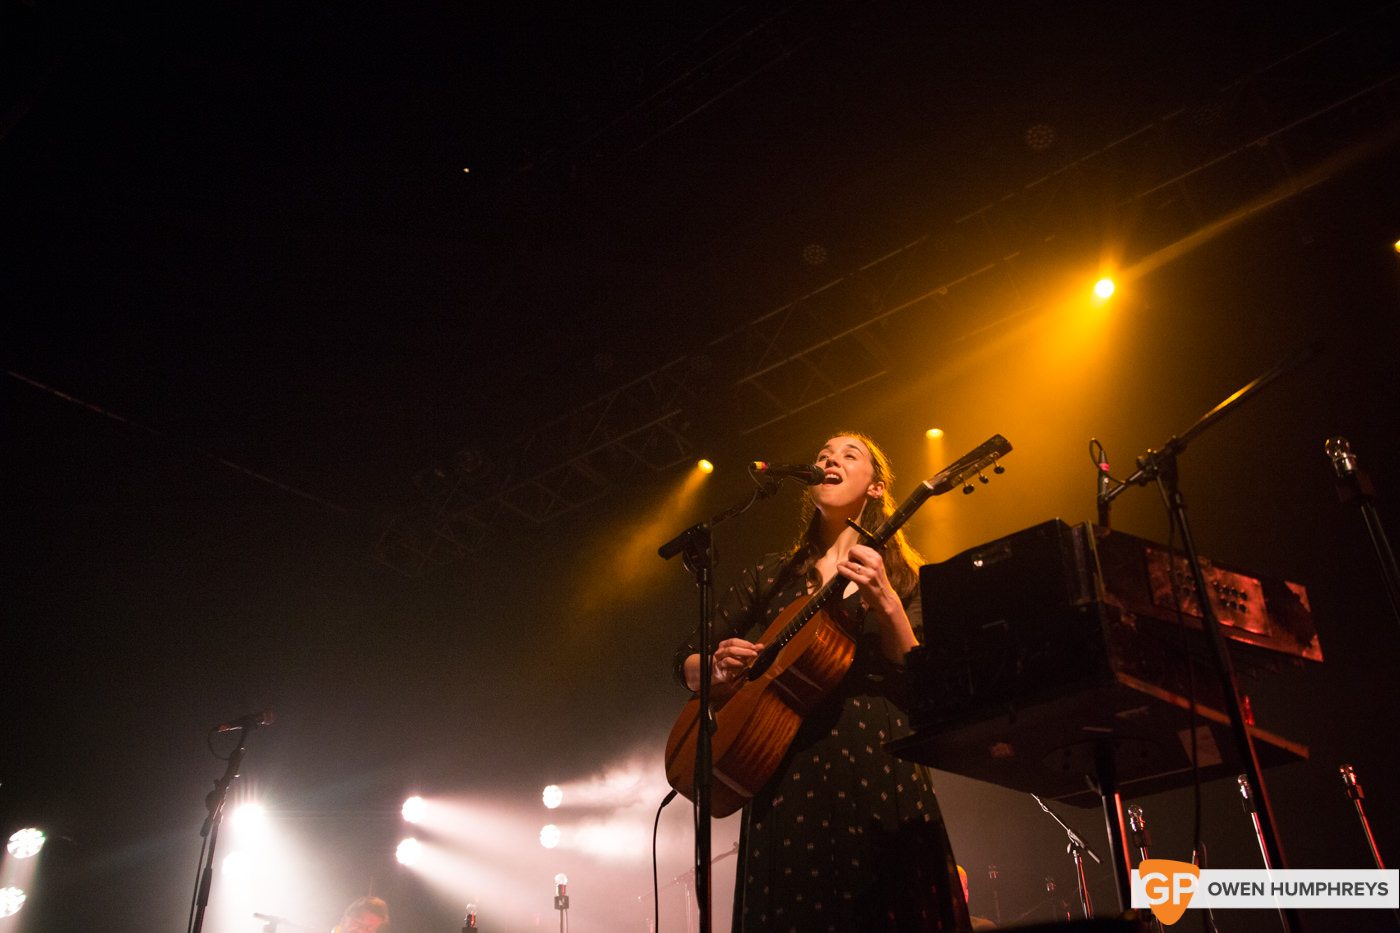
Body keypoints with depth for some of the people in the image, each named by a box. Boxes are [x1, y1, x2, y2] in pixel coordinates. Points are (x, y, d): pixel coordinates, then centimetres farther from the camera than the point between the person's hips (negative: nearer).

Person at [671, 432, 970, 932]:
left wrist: (887, 604, -16)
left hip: (880, 770, -1)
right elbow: (688, 658, 15)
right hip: (787, 774, 1)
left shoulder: (903, 576, 11)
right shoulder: (772, 575, 15)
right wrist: (716, 670, -7)